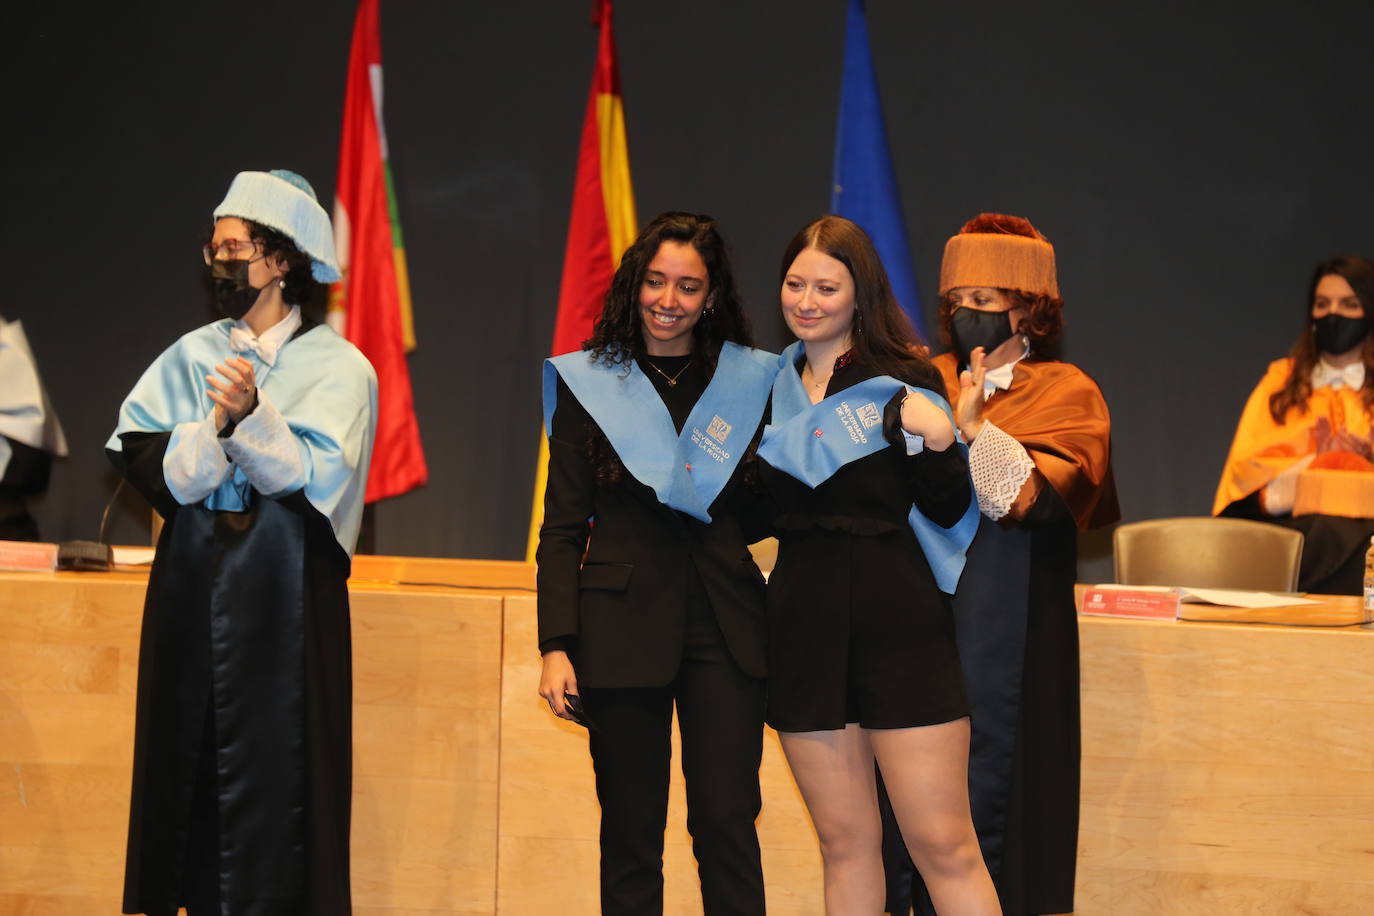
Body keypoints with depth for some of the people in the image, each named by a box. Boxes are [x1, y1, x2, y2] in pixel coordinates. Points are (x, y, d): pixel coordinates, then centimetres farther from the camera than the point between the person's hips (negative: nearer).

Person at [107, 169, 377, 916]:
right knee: (193, 767, 5)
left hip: (285, 607, -3)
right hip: (192, 598, 4)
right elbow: (147, 467, -1)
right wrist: (222, 422, -17)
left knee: (277, 773, -4)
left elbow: (310, 476, -12)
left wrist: (253, 413, -28)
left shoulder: (340, 368, 0)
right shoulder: (189, 358, 10)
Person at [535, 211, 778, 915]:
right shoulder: (587, 382, 6)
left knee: (727, 823, -4)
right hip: (622, 625, -1)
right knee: (630, 831, 3)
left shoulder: (750, 380, 9)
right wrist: (556, 645, -6)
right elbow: (562, 531, 4)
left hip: (726, 626, 1)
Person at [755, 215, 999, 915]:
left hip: (899, 619, -4)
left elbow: (948, 511, -6)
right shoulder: (771, 390, 11)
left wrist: (934, 439, -21)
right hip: (803, 621, 4)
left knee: (944, 845, -7)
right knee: (845, 844, 10)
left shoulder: (904, 380, -1)